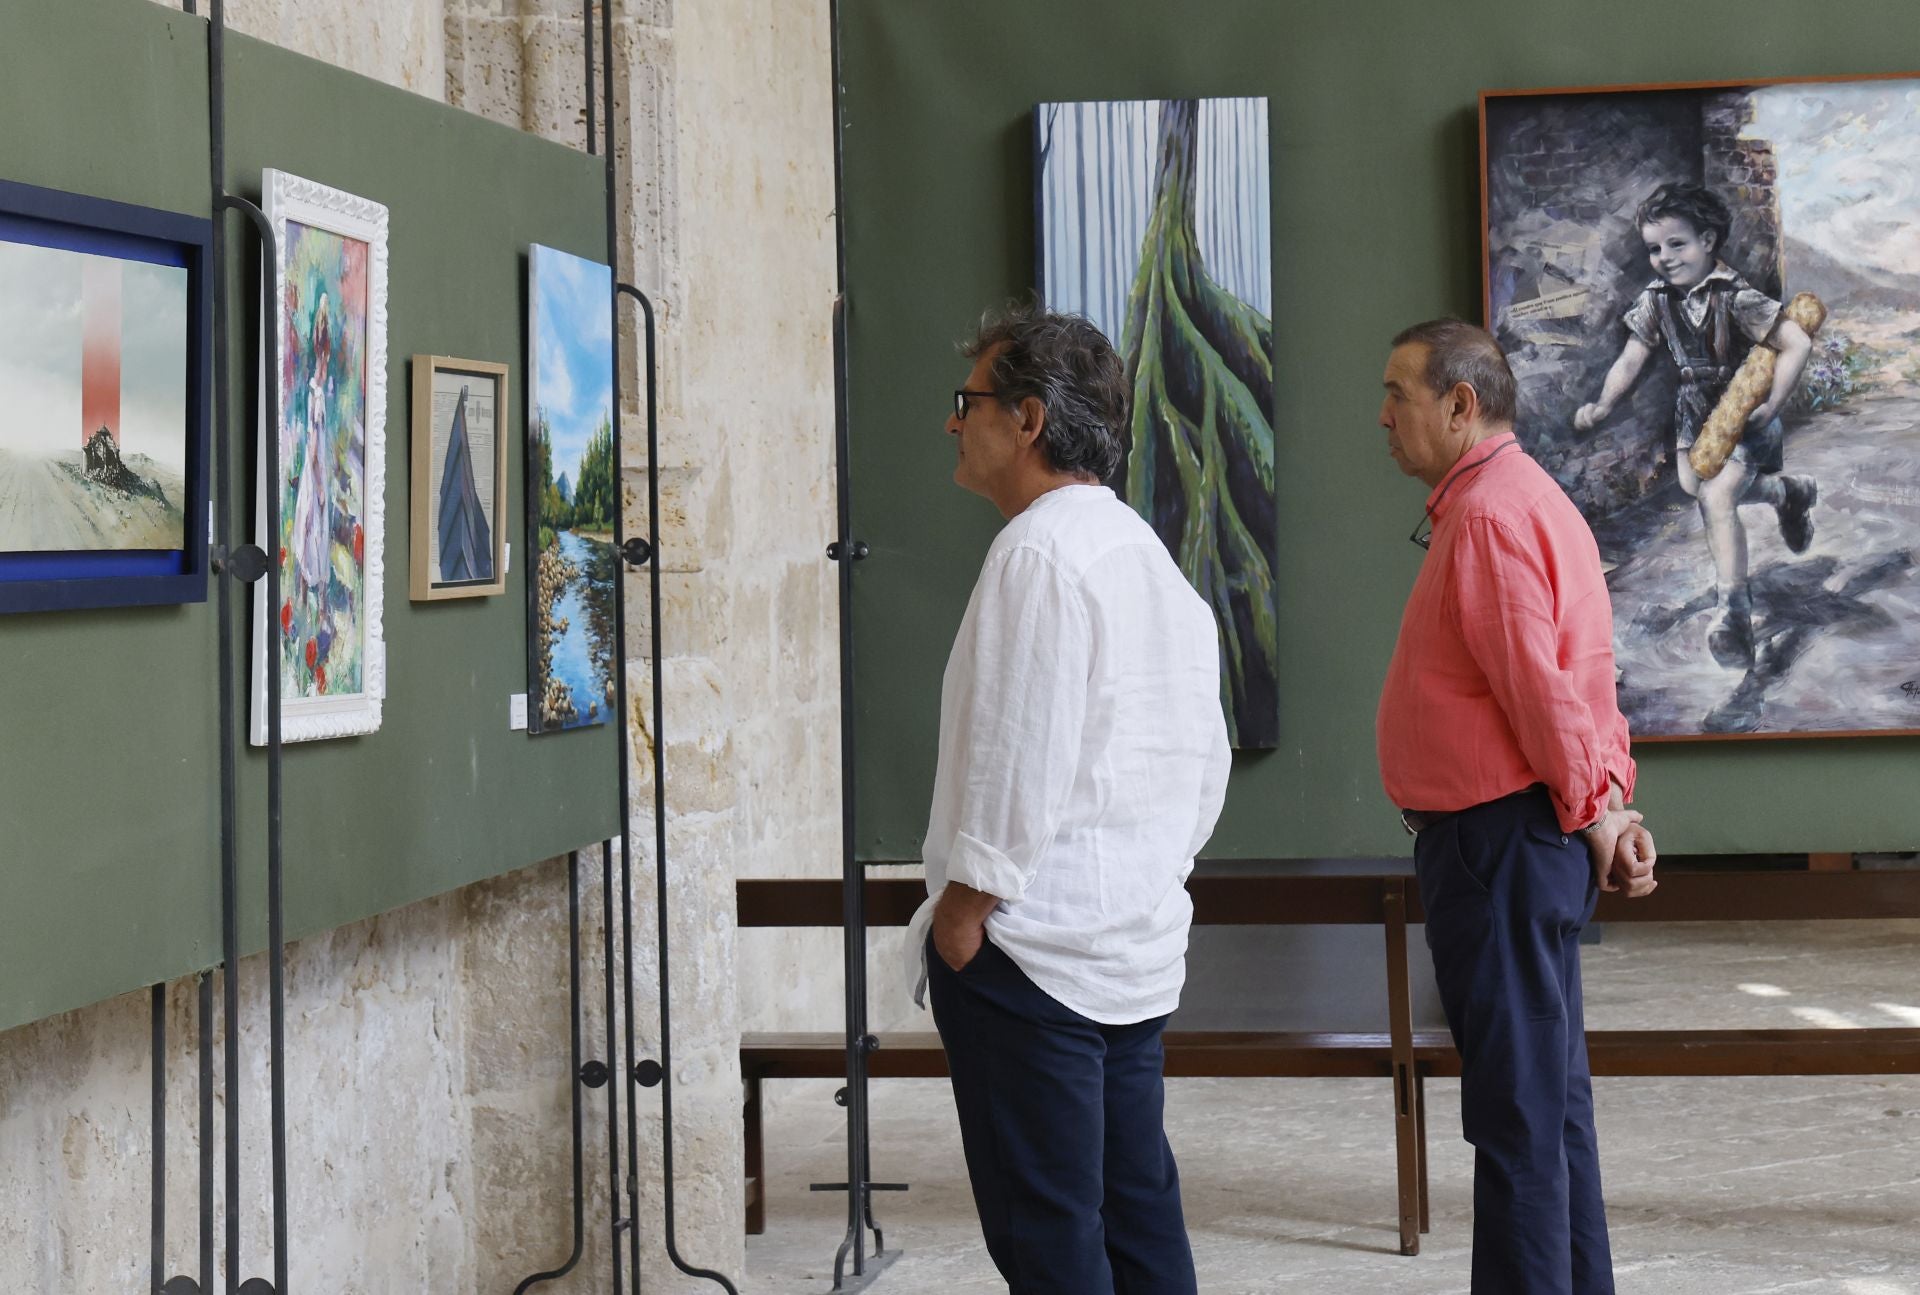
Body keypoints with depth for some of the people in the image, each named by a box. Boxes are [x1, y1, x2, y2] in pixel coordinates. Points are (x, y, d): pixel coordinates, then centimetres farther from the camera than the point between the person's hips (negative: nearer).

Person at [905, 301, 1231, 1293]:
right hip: (1138, 941, 10)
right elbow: (1203, 762, 19)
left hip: (1032, 948, -10)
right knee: (1138, 1209, 14)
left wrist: (965, 903, -13)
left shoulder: (1038, 552, -15)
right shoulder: (1147, 551, 16)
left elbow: (1021, 756, -20)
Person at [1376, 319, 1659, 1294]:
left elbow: (1541, 684, -22)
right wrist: (1606, 800, 8)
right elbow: (1577, 679, 16)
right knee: (1548, 1092, 17)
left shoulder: (1489, 515, -17)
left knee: (1515, 1103, -7)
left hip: (1498, 841, -11)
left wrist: (1591, 812, -12)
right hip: (1516, 837, 11)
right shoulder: (1524, 499, 17)